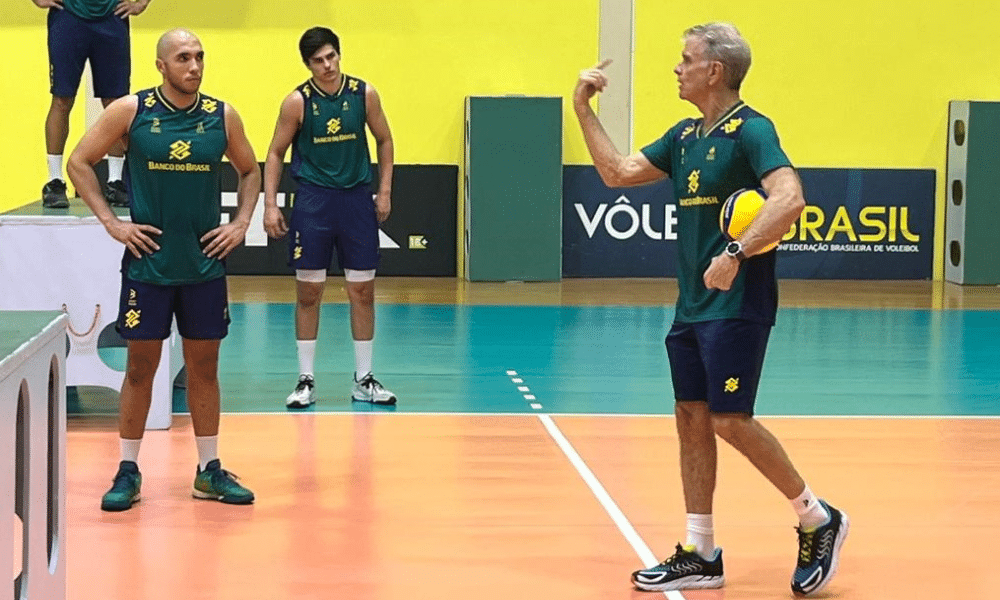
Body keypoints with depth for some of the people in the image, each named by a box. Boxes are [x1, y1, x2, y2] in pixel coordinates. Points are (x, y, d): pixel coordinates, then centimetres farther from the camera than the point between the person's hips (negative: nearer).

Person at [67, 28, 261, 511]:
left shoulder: (222, 116, 1)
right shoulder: (130, 111, -6)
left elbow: (250, 170, 16)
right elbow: (79, 163, 1)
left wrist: (241, 223, 3)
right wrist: (111, 222, -5)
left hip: (205, 264, 2)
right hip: (147, 263, -2)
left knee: (204, 367, 9)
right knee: (140, 367, 4)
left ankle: (210, 470, 18)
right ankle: (128, 471, 14)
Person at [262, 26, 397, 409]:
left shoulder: (364, 94, -2)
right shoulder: (298, 102, -7)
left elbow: (384, 140, 11)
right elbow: (275, 153, 1)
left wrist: (385, 191, 5)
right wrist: (270, 205, -7)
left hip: (357, 198, 2)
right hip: (313, 201, -2)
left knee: (363, 291, 5)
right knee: (308, 292, 1)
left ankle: (364, 380, 16)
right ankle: (306, 380, 11)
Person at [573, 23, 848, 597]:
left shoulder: (750, 130, -12)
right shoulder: (686, 135, 14)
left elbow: (790, 199, -25)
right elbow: (618, 172, 16)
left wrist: (736, 254, -33)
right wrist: (583, 108, 11)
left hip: (736, 307, -9)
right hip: (692, 307, 9)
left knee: (730, 420, -10)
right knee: (692, 418, 8)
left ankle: (819, 520, 7)